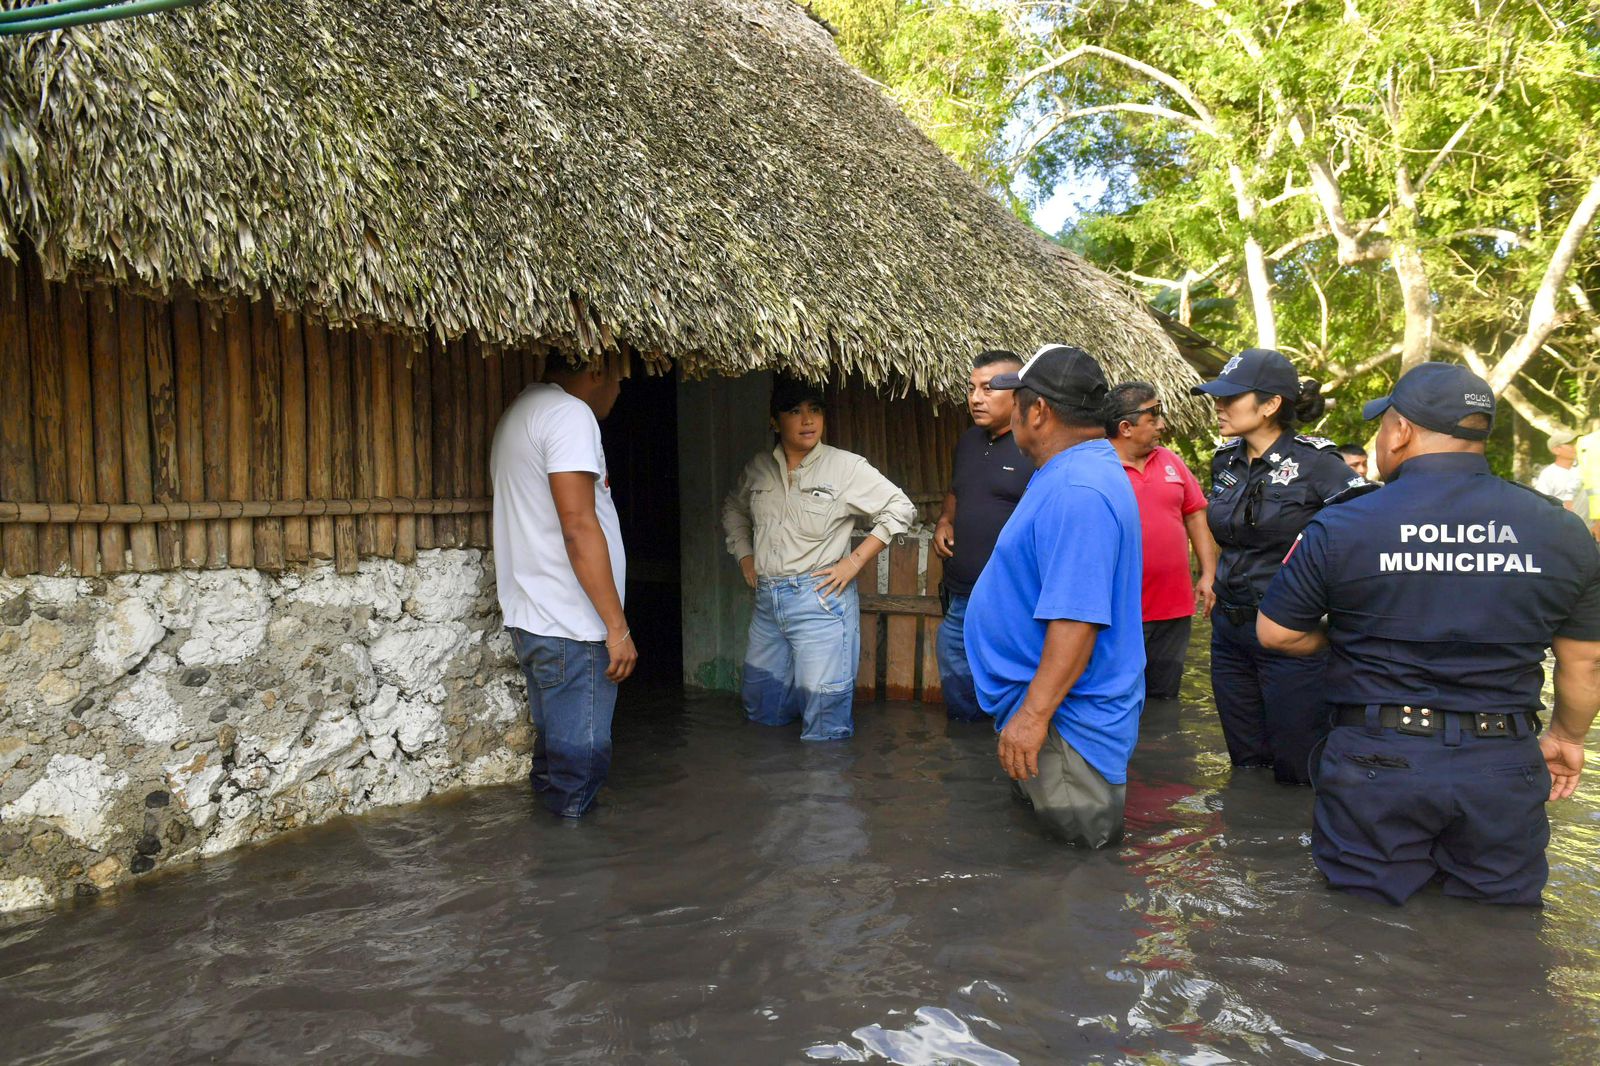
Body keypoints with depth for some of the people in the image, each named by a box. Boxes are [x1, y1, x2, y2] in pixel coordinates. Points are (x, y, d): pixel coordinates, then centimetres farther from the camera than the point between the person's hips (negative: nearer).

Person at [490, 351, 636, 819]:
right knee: (580, 761, -1)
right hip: (570, 624, -10)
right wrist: (617, 626, -19)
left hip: (530, 619, 10)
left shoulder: (519, 412, 19)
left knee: (553, 751, 19)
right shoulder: (570, 414, -13)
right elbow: (578, 527, -21)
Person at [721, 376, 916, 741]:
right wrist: (745, 556, 13)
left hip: (820, 600, -5)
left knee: (824, 724, -4)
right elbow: (733, 509, 26)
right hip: (767, 601, 5)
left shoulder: (847, 467, -7)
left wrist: (854, 561, -10)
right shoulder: (757, 468, 7)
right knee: (761, 711, 19)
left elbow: (900, 509, -5)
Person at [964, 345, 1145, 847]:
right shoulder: (1082, 470, 10)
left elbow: (1076, 618, -32)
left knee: (1081, 836, -1)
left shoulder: (1076, 492, -26)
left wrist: (1033, 714, -30)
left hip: (1062, 712, -11)